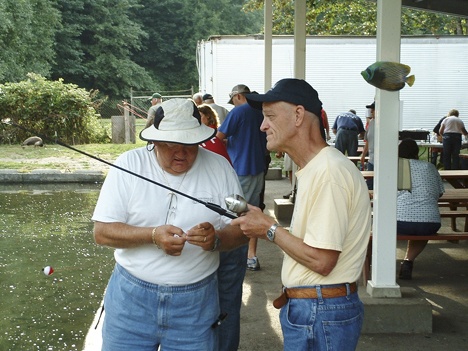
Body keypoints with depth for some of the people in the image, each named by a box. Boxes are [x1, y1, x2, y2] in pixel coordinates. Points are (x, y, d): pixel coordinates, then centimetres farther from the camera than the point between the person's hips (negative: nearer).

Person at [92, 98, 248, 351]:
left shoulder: (219, 167, -2)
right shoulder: (129, 164, -6)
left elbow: (241, 231, 0)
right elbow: (102, 232, -8)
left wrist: (216, 239, -23)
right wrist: (153, 235, -24)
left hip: (197, 301, 1)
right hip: (131, 296, 0)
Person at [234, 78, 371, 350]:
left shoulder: (328, 172, -21)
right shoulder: (314, 168, 12)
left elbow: (321, 261, -23)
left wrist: (269, 229, -13)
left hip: (320, 315, -9)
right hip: (308, 306, 9)